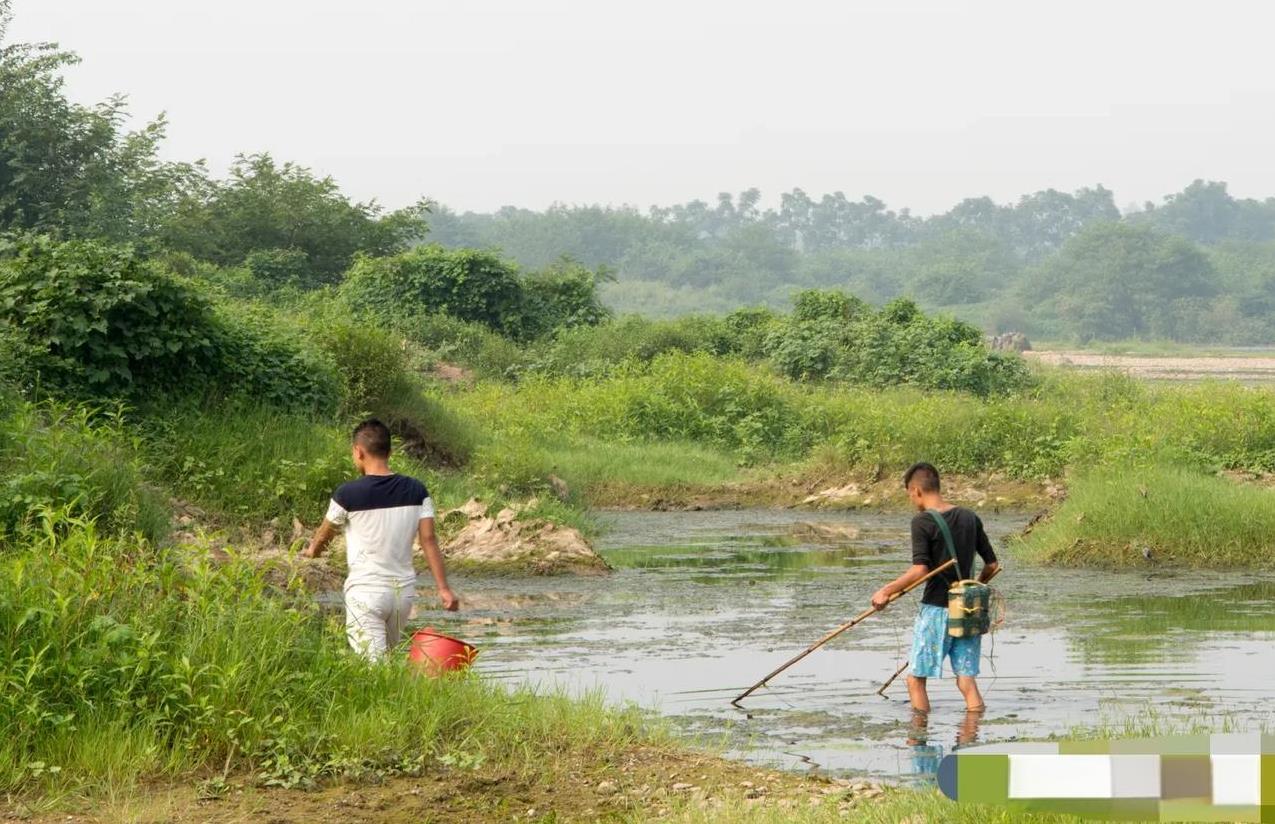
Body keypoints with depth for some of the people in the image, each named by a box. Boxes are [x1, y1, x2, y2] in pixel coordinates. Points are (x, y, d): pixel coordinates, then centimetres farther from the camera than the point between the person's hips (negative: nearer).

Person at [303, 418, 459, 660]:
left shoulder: (348, 494, -9)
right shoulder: (416, 491, 1)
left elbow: (325, 533, 7)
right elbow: (429, 540, -1)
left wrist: (312, 550, 30)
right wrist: (443, 588, 2)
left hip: (366, 592, -5)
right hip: (404, 590, 5)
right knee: (387, 656, 20)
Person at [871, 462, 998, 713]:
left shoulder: (922, 522, -10)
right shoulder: (969, 518, 8)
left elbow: (920, 570, -18)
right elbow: (992, 564, 12)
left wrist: (886, 591, -10)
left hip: (936, 609, -6)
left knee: (916, 680, 5)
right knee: (967, 681, 6)